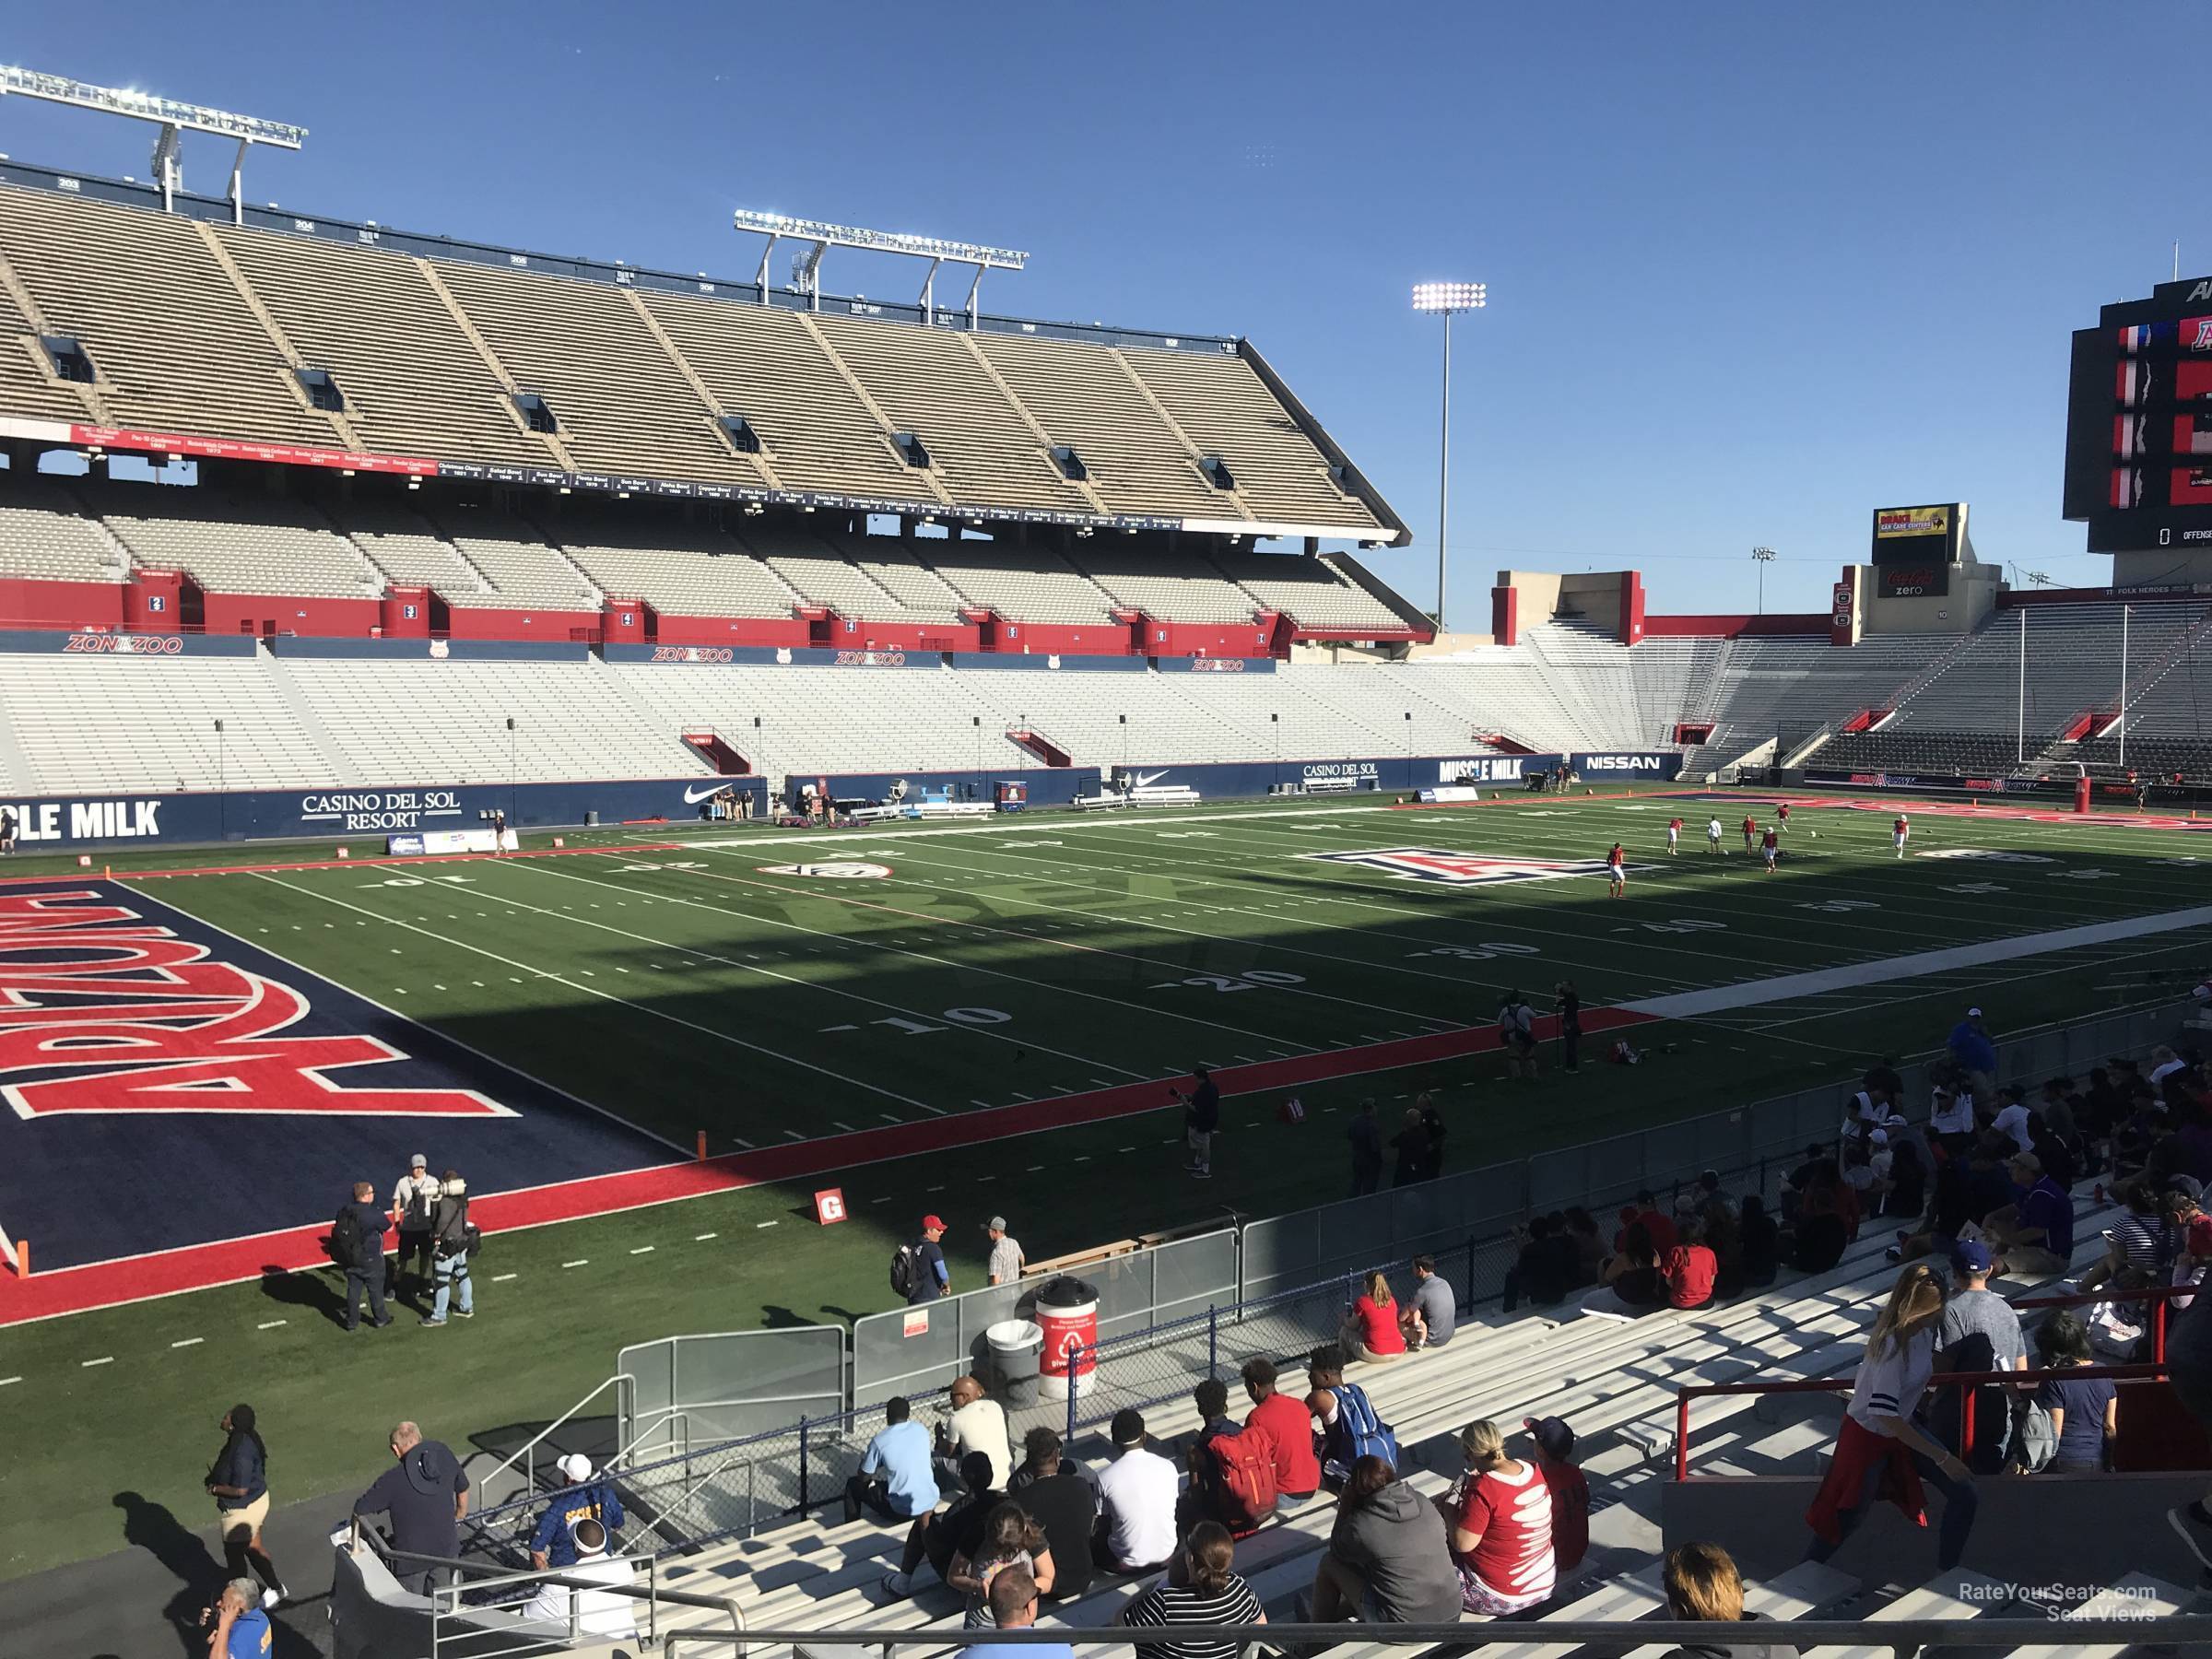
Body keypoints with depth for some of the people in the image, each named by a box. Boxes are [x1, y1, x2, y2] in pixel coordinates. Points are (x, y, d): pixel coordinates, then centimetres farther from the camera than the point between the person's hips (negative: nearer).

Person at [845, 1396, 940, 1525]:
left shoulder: (879, 1441, -12)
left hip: (902, 1511, -4)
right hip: (931, 1503, 4)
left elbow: (864, 1478, 1)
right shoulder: (921, 1430, 0)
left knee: (853, 1485, 16)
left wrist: (864, 1459, 20)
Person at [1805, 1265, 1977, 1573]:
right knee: (1848, 1518, 7)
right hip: (1868, 1436, -8)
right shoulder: (1892, 1344, -32)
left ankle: (1947, 1575, 19)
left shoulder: (1923, 1331, -9)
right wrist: (1941, 1457, -30)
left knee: (1963, 1493, 2)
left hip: (1900, 1429, 8)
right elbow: (1884, 1414, -34)